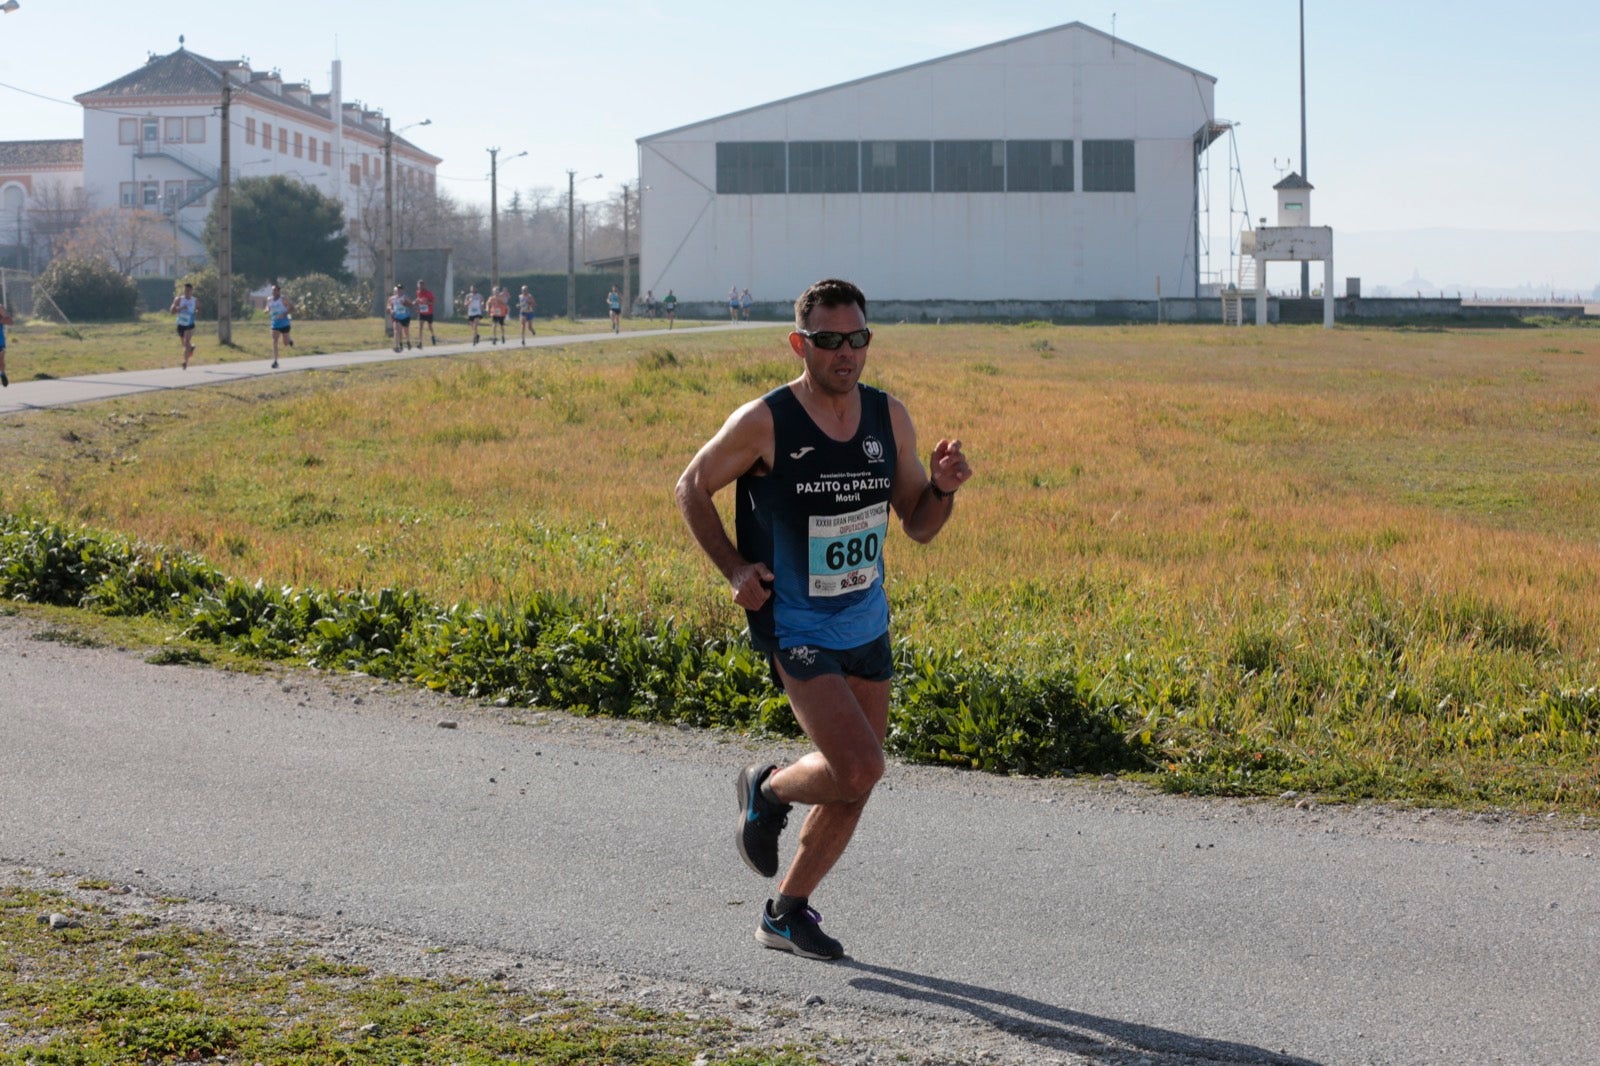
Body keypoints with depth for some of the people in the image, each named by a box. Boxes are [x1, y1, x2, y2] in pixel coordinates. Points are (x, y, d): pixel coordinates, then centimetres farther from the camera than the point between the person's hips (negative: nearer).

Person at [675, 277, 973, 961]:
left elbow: (919, 527, 7)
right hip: (795, 630, -6)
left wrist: (942, 488, -14)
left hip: (868, 627, 6)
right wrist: (733, 569, -10)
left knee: (853, 789, 10)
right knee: (858, 768, -19)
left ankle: (786, 914, 29)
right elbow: (691, 489, 0)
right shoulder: (764, 423, -15)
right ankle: (767, 791, 14)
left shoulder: (889, 418, 0)